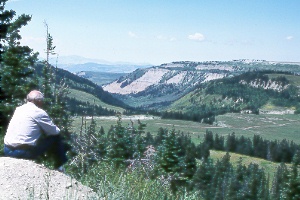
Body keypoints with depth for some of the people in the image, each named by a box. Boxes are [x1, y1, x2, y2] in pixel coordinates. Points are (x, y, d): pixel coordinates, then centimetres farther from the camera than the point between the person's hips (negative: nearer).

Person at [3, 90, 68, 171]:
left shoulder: (19, 109, 12)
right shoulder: (39, 112, -7)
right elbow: (55, 131, 1)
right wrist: (57, 130, 23)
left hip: (7, 151, 7)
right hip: (25, 153, -7)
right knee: (56, 137, 7)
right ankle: (60, 166, 20)